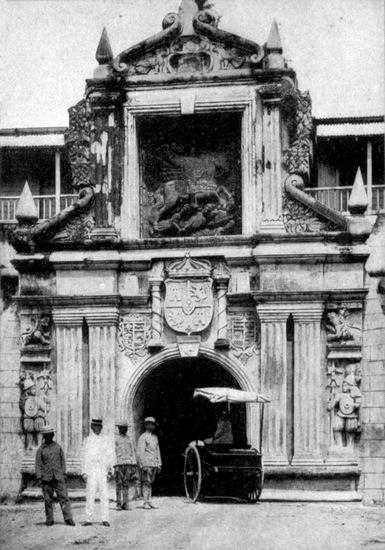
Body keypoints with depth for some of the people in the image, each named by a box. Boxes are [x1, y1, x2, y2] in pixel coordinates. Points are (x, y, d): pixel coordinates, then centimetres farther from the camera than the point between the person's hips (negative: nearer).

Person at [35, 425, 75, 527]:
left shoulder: (58, 447, 9)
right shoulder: (41, 449, 4)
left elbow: (63, 461, 12)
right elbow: (38, 464, 3)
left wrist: (63, 474, 4)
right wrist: (39, 477, -6)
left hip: (58, 477, 1)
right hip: (46, 478, -1)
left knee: (64, 497, -7)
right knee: (48, 500, 2)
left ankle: (68, 518, -8)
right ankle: (49, 520, 11)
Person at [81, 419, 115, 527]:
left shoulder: (106, 440, 12)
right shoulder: (87, 440, 10)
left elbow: (111, 456, 11)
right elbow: (85, 457, 7)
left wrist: (110, 470, 2)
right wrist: (84, 472, -1)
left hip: (103, 471, 1)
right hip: (91, 471, -1)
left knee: (104, 495, -4)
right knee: (90, 495, -3)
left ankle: (105, 519, -3)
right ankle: (89, 519, 0)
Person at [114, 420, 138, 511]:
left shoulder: (129, 439, 15)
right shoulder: (115, 439, 3)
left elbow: (133, 452, 15)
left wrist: (134, 465, 8)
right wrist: (114, 466, -9)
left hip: (128, 464, 3)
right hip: (119, 464, -3)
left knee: (126, 484, 1)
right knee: (119, 484, -4)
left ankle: (125, 504, 1)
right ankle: (118, 504, 0)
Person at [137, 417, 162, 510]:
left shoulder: (155, 437, 16)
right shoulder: (143, 437, -7)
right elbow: (140, 452, -12)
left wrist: (159, 464, 14)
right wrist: (144, 466, -18)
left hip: (154, 464, 7)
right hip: (146, 464, -7)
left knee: (150, 482, 8)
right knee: (146, 483, -8)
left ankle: (148, 501, 10)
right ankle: (145, 502, -8)